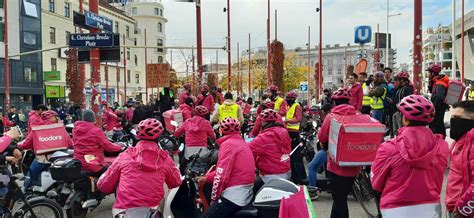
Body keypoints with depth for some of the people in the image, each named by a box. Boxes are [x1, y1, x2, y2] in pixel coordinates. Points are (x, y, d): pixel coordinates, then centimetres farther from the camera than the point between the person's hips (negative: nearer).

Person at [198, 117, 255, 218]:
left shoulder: (228, 144, -11)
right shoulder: (241, 142, 18)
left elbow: (222, 174, -16)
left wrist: (214, 197, -6)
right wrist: (207, 178, 23)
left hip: (234, 195, -10)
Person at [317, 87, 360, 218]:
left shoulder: (332, 116, -10)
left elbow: (322, 138, -3)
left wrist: (326, 144, 16)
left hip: (337, 165, -4)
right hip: (354, 166, 4)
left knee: (339, 201, 6)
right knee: (341, 198, 21)